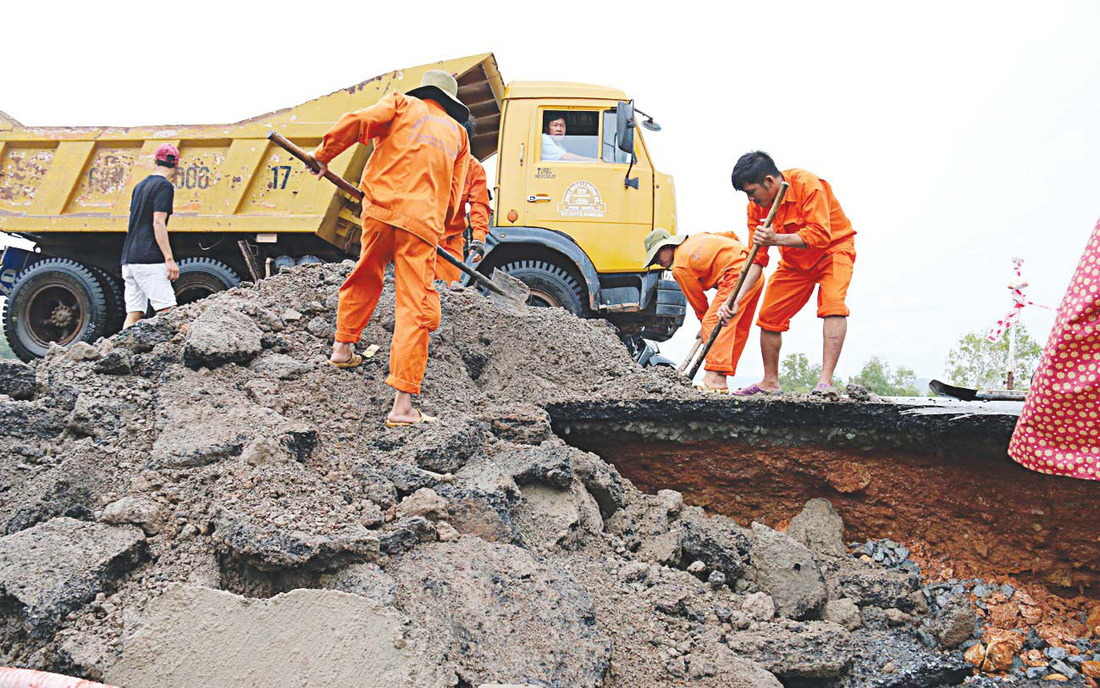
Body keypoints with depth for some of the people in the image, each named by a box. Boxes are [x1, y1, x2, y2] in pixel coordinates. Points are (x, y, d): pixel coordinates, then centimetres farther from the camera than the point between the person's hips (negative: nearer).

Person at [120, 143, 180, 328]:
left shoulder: (140, 186, 20)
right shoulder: (164, 186, -5)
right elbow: (158, 223, -15)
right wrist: (169, 259, -17)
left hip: (128, 259, 8)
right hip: (149, 259, -8)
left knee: (133, 313, 6)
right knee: (167, 310, -9)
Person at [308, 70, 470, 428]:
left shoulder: (402, 104, 16)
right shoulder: (458, 134, 24)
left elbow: (357, 121, -2)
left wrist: (323, 155, 9)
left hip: (381, 210, 0)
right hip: (424, 224, 0)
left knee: (366, 279, 27)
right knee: (415, 311, -4)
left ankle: (343, 347, 41)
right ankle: (402, 404, -10)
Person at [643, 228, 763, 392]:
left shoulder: (680, 267, -5)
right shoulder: (694, 238, 21)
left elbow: (697, 298, 3)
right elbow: (731, 235, 27)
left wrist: (705, 323, 16)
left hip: (736, 275, -10)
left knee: (713, 324, -15)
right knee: (739, 330, 10)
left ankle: (715, 378, -26)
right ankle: (721, 378, 14)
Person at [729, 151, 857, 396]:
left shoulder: (808, 185, -28)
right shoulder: (756, 205, -10)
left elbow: (820, 235, -33)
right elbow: (756, 259, -9)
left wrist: (776, 239, -43)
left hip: (833, 249, -6)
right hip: (795, 260, 6)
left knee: (833, 304, -29)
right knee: (769, 315, 2)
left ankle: (825, 381, -31)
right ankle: (770, 382, 17)